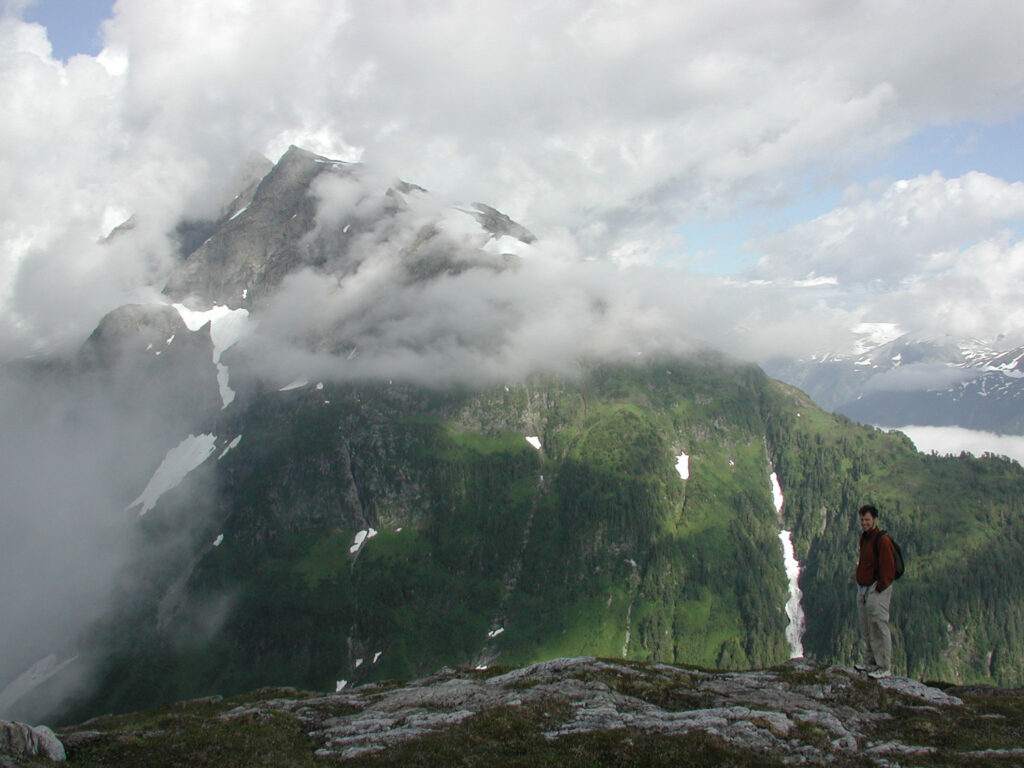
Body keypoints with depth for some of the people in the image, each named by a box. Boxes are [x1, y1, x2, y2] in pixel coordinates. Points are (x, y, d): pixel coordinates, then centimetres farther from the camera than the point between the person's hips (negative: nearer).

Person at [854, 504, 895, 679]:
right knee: (866, 629, 14)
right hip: (863, 589, 9)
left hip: (877, 591, -9)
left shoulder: (882, 540, -15)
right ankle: (871, 662, 25)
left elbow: (888, 569, -18)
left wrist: (879, 589, -16)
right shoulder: (864, 538, 14)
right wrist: (860, 586, 17)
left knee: (879, 628, -7)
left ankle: (885, 667, -1)